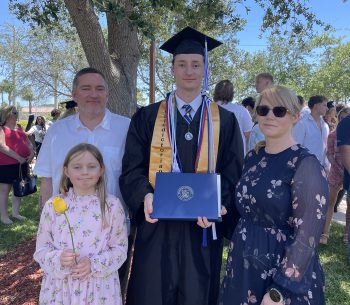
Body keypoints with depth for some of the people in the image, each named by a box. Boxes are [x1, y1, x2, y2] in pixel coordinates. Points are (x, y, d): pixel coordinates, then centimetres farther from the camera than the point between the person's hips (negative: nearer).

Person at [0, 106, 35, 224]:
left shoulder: (19, 129, 15)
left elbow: (28, 143, 15)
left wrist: (32, 153, -5)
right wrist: (18, 157, -21)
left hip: (22, 164, 7)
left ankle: (15, 212, 25)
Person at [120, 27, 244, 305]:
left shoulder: (225, 121, 4)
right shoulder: (147, 118, 4)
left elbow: (233, 175, 0)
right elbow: (132, 168, 1)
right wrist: (146, 196, -18)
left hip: (202, 227, 1)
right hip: (157, 225, 0)